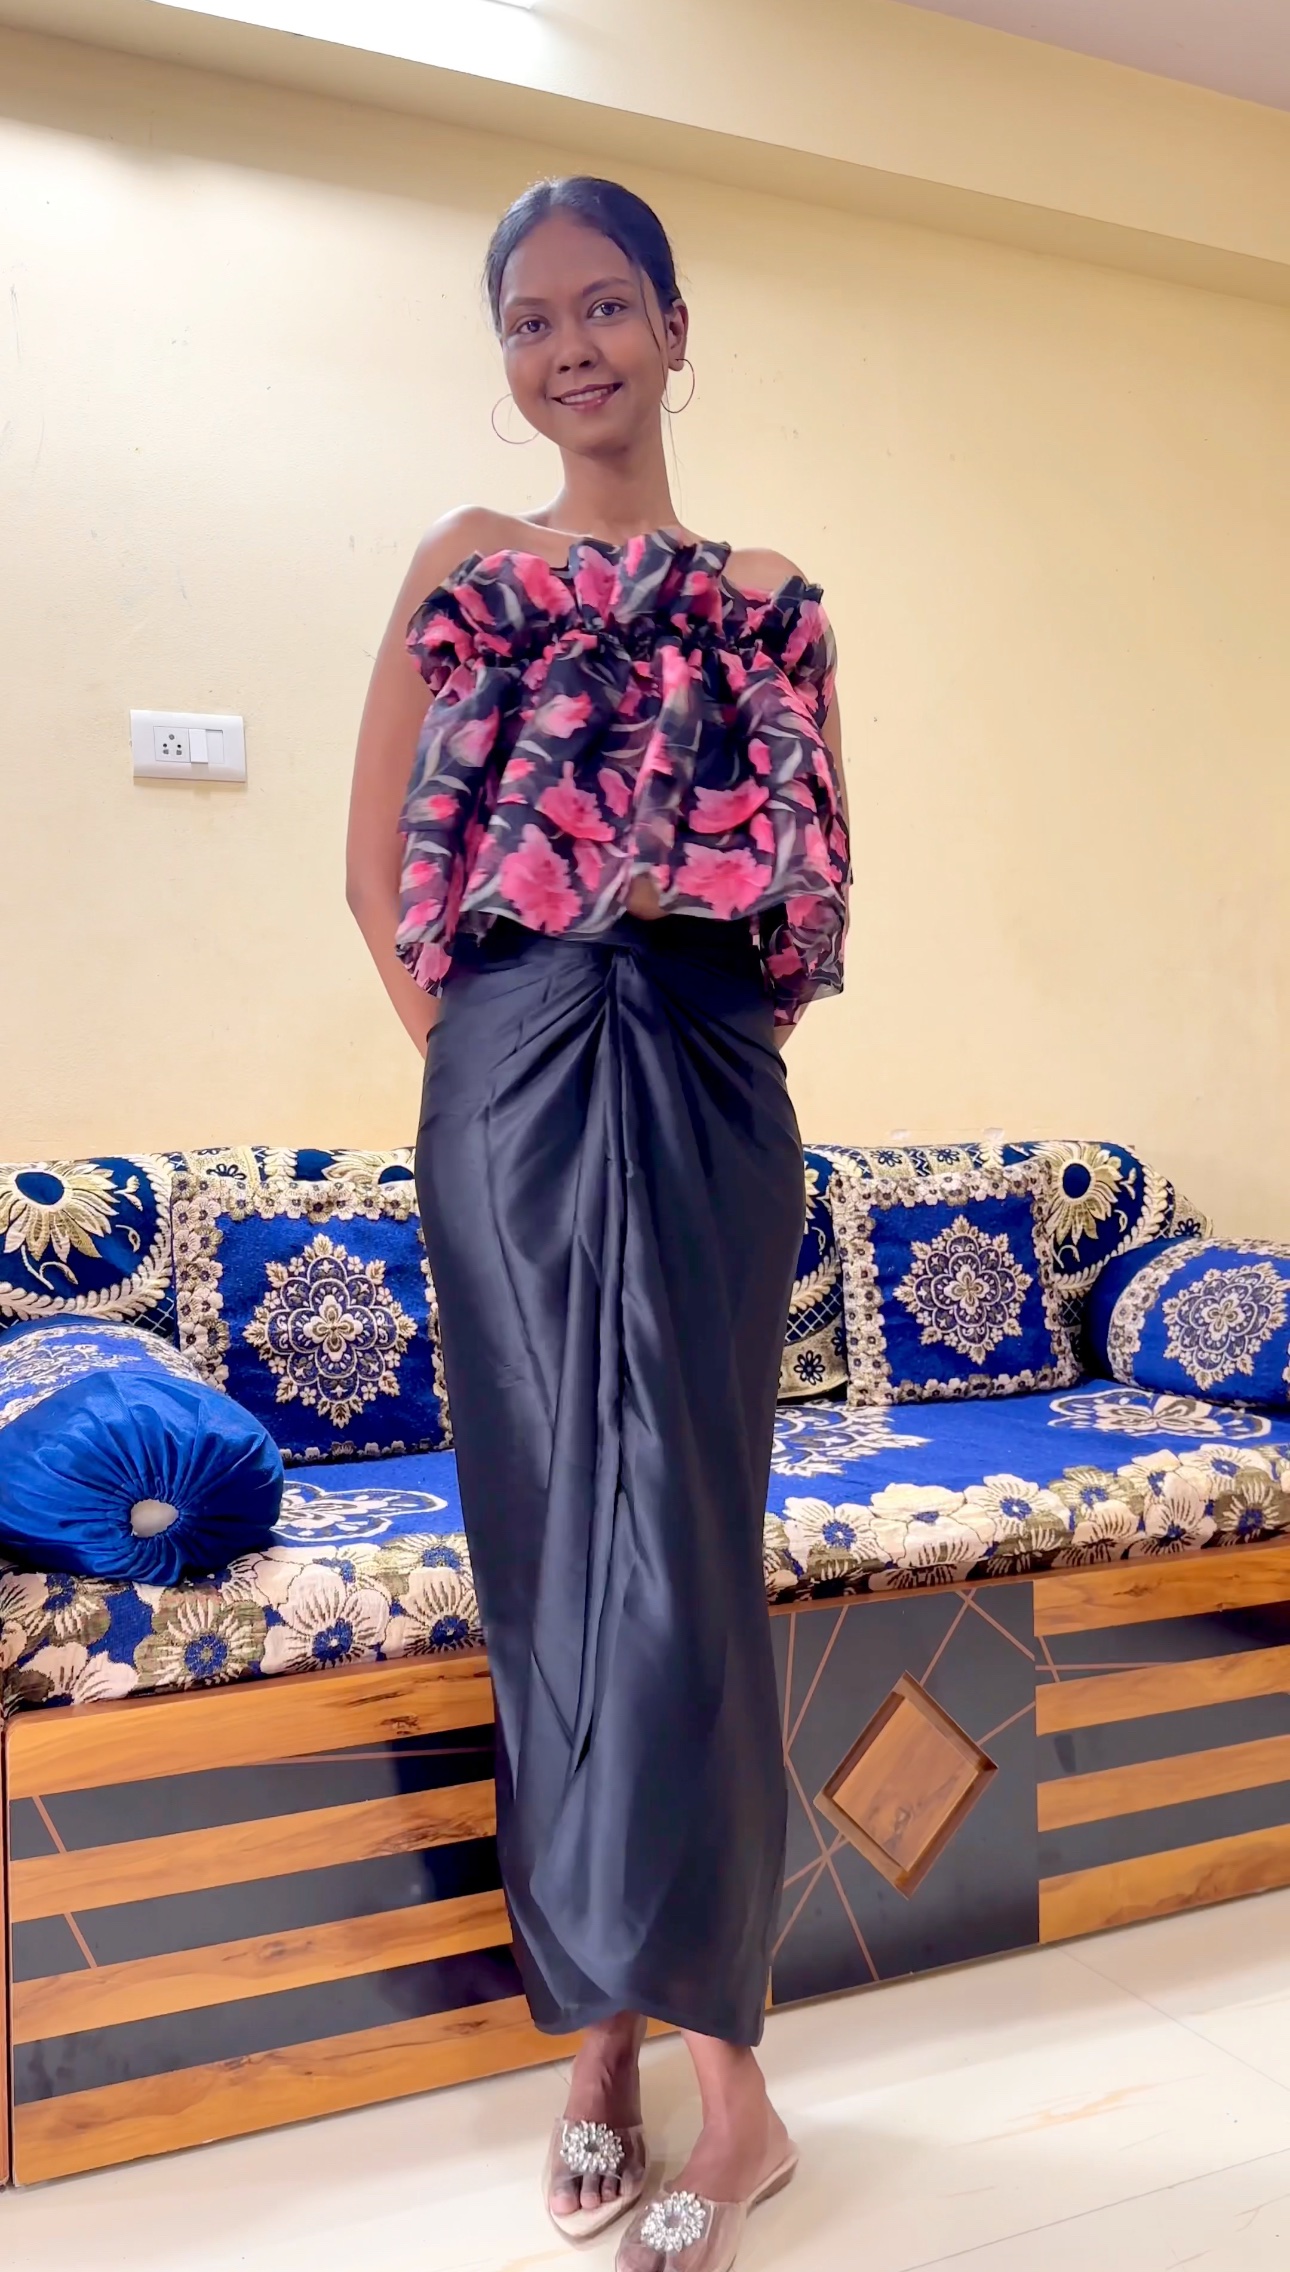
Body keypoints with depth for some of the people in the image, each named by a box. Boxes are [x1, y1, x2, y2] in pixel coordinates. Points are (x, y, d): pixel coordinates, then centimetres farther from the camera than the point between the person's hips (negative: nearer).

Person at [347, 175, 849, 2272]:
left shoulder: (772, 601, 14)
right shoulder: (470, 564, 11)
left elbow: (827, 884, 15)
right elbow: (379, 867, 7)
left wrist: (712, 1030, 4)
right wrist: (471, 1054, 0)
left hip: (707, 1095, 0)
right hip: (512, 1091, 0)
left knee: (675, 1544, -3)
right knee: (551, 1543, 5)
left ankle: (700, 2052, 12)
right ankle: (607, 2037, 21)